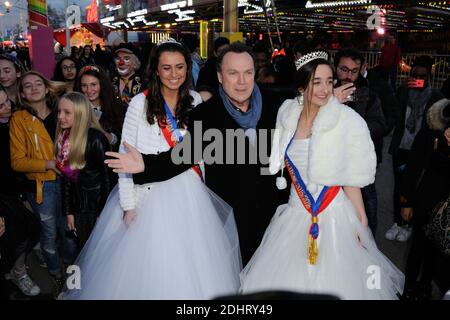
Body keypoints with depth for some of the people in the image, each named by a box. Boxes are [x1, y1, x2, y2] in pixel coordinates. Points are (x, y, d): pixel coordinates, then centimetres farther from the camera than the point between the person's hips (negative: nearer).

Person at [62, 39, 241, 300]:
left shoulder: (195, 100, 3)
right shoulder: (141, 103, -9)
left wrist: (203, 183, 8)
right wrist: (128, 205, -9)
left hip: (191, 193, 3)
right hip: (151, 193, -3)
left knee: (191, 263, 12)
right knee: (149, 267, 6)